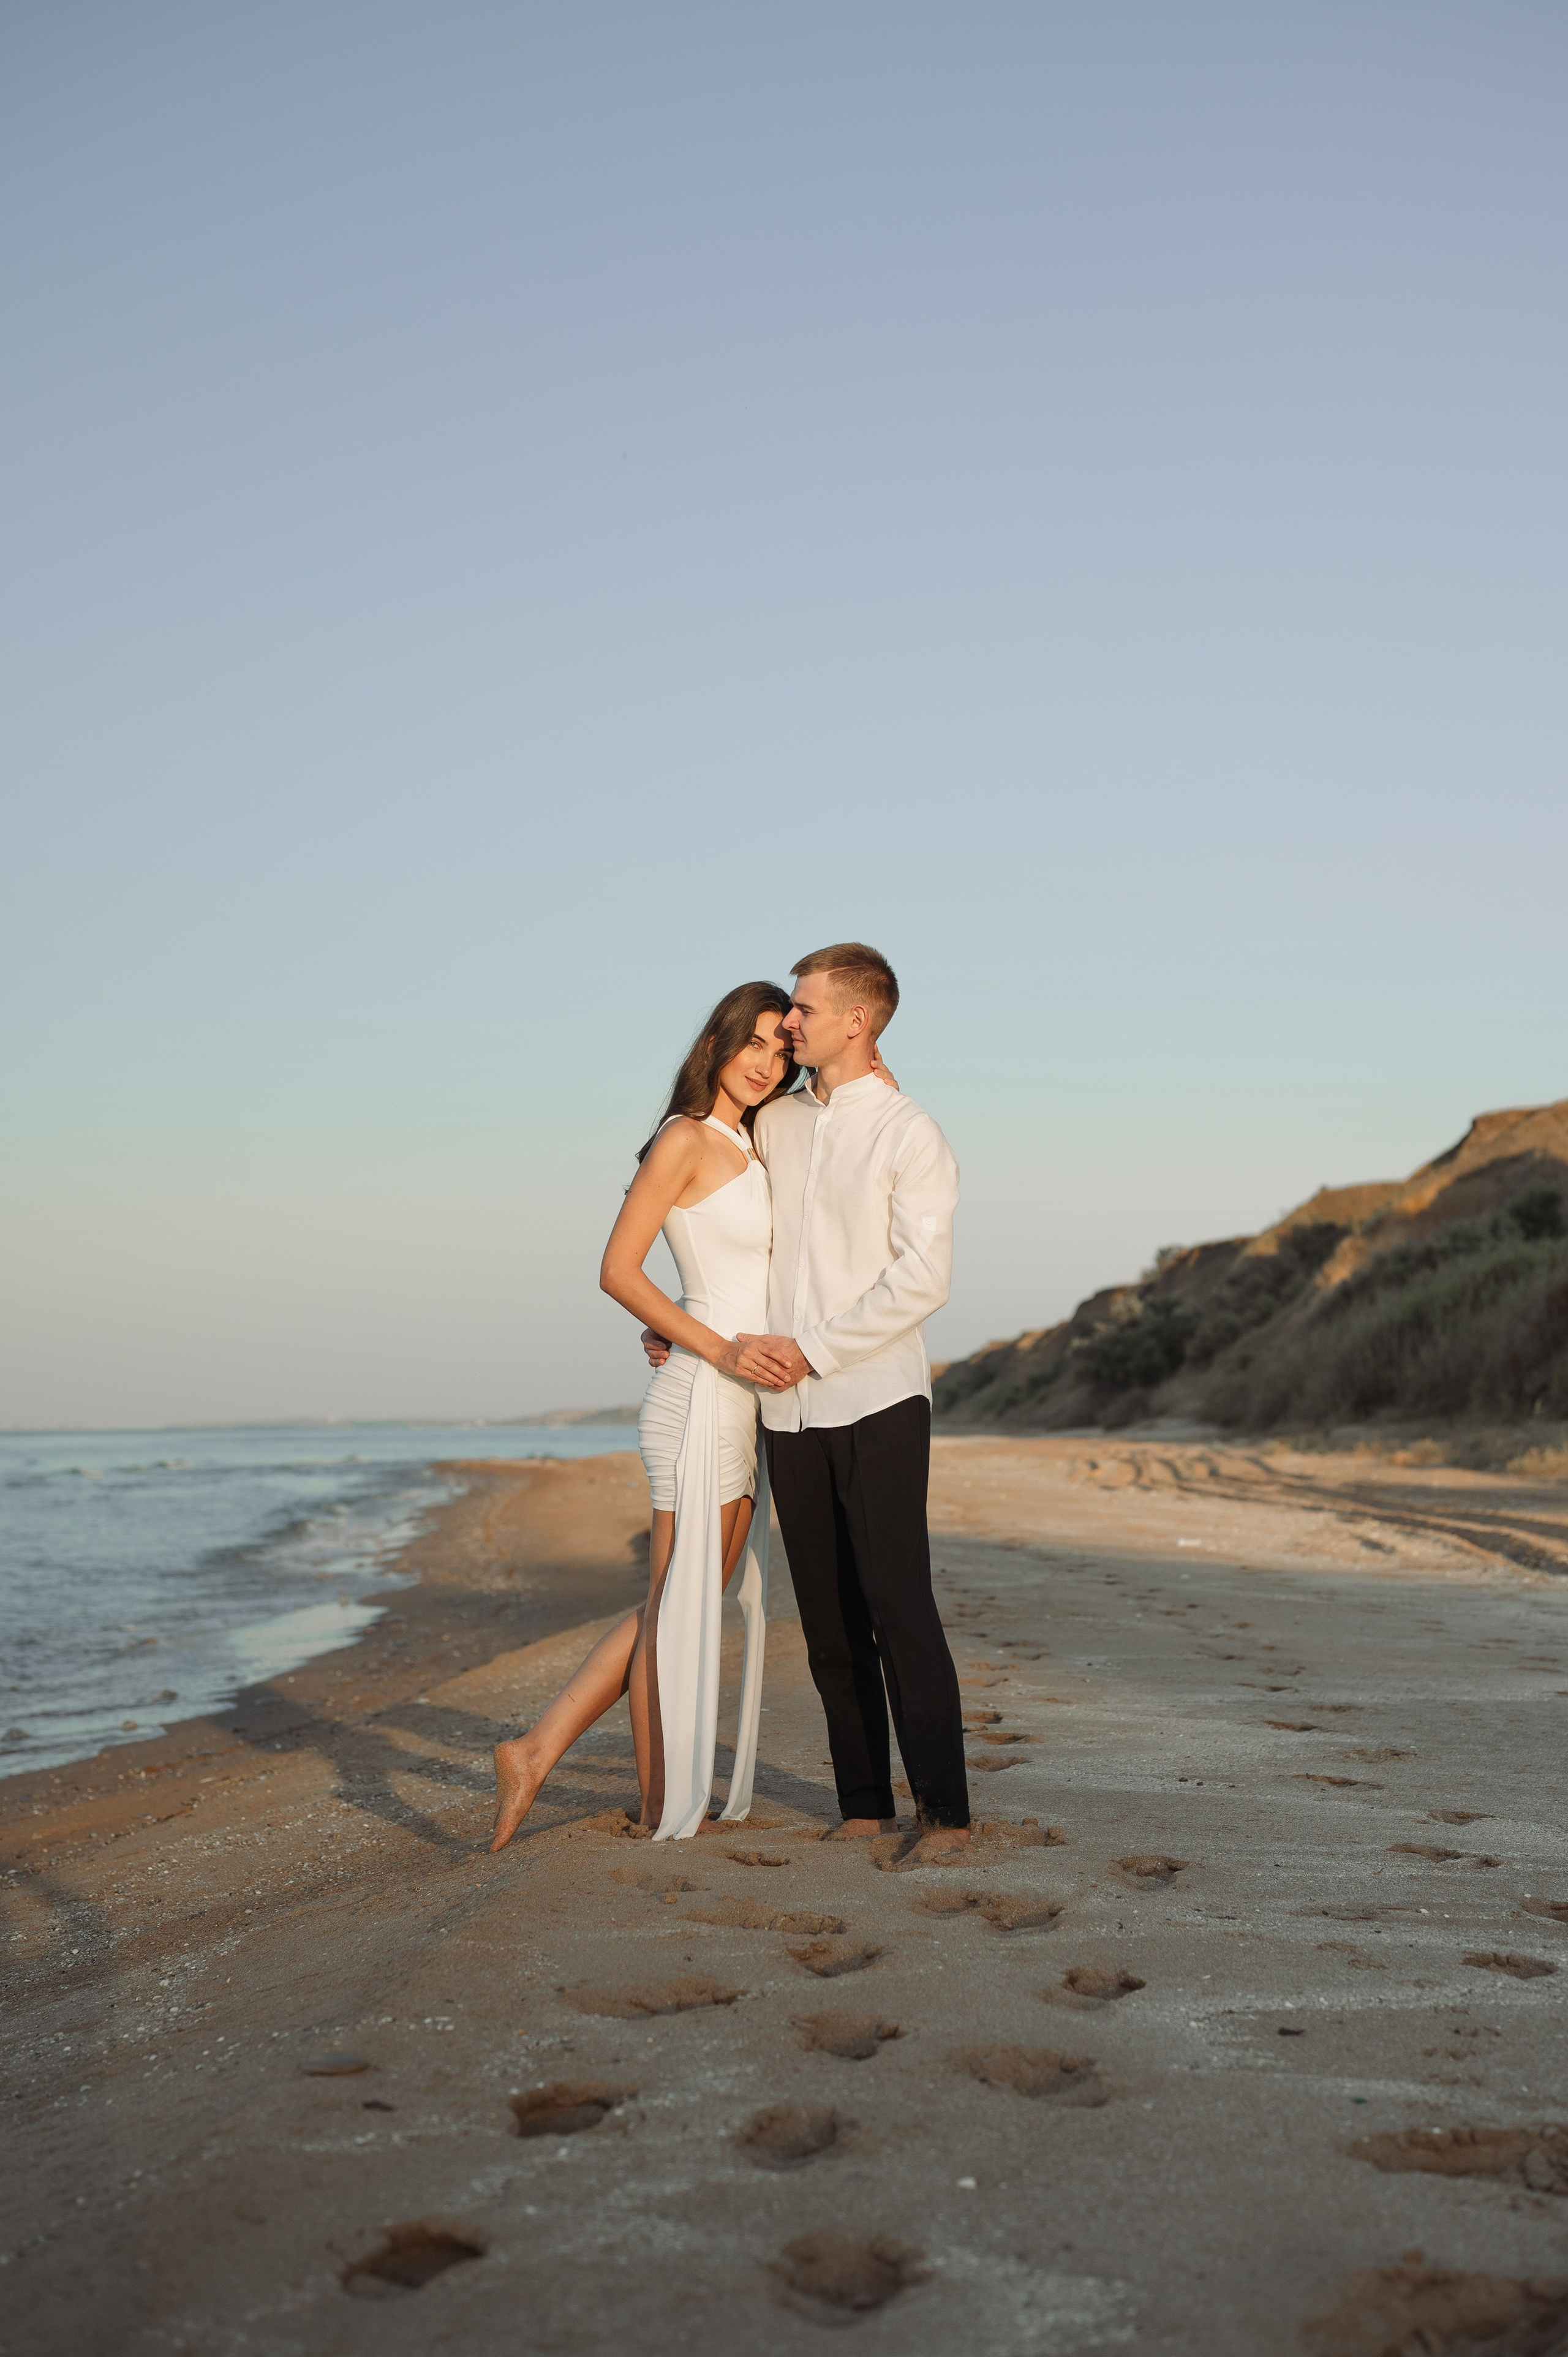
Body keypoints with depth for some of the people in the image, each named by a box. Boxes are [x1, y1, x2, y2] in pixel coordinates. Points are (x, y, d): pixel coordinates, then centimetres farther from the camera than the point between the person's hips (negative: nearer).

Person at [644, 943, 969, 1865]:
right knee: (829, 1614, 7)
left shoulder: (912, 1136, -6)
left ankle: (946, 1810, -4)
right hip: (793, 1410, 6)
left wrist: (812, 1350, -14)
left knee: (898, 1603, -9)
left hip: (877, 1399, -6)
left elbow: (923, 1279, -12)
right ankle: (865, 1803, 14)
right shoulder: (775, 1121, 13)